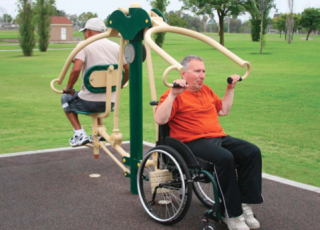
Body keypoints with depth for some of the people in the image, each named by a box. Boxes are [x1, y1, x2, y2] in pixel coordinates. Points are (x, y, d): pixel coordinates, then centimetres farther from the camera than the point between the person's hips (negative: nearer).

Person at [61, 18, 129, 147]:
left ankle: (79, 134, 13)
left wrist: (68, 88, -5)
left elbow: (76, 69, -21)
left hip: (90, 101, -5)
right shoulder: (116, 46, 8)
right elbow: (128, 69, 11)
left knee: (66, 99, 26)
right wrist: (119, 86, 26)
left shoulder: (84, 46, -7)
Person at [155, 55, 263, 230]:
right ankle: (232, 216, -23)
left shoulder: (206, 90, 24)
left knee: (252, 152, -15)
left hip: (219, 137, 8)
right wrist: (173, 94, -22)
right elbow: (160, 119, -16)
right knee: (225, 158, -35)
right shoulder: (174, 95, -1)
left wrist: (230, 88, 28)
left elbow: (223, 110, 34)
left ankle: (244, 206, -13)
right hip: (193, 142, -8)